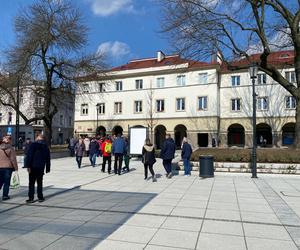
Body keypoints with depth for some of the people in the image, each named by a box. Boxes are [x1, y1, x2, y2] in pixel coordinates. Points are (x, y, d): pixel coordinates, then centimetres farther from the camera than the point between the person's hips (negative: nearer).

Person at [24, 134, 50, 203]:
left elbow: (29, 156, -14)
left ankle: (31, 198, 5)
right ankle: (40, 197, 13)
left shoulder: (33, 144, -6)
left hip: (33, 167, -4)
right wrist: (48, 168, 17)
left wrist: (28, 166, -13)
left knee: (31, 183, 3)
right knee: (40, 183, 11)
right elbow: (48, 159, 12)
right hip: (41, 167, 4)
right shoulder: (46, 146, 9)